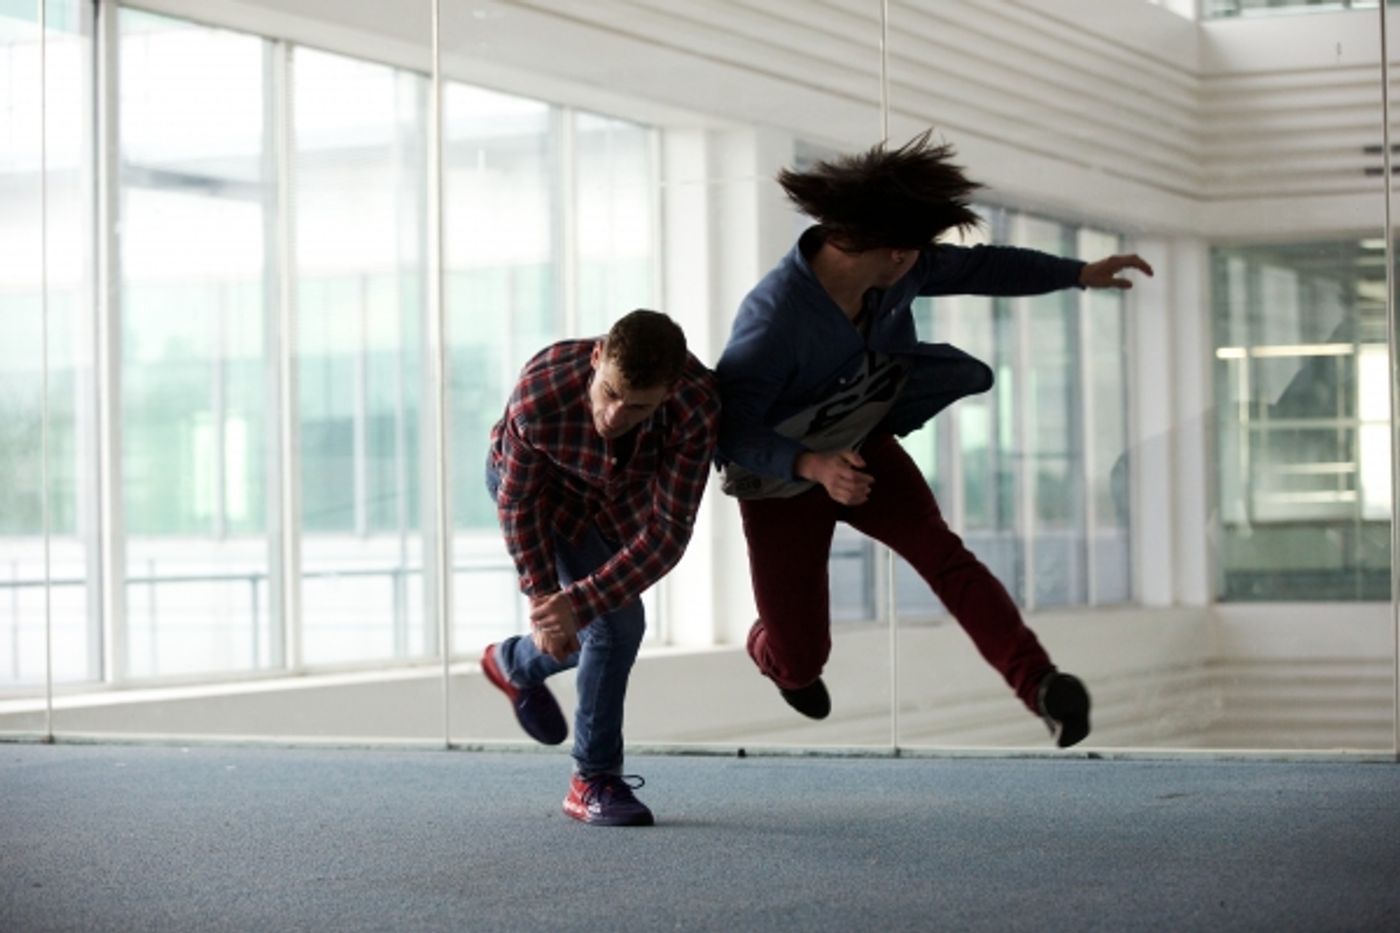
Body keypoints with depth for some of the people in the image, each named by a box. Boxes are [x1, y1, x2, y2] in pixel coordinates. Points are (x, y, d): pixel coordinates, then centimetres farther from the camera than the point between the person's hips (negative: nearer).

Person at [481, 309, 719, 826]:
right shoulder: (539, 394, -42)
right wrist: (543, 598, -26)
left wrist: (578, 603, -41)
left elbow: (669, 531, -36)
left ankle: (516, 664, 46)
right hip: (531, 477, -3)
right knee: (617, 622, -16)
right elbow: (519, 500, -23)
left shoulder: (697, 405, -40)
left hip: (619, 498, 3)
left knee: (606, 618, 16)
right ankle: (594, 780, 0)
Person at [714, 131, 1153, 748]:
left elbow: (978, 268, 4)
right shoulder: (774, 317, -34)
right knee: (799, 660, 4)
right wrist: (812, 465, -46)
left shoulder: (896, 275, -15)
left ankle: (1038, 683, -36)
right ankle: (769, 650, 43)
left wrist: (1078, 274, 6)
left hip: (862, 448, 5)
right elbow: (727, 425, -33)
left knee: (939, 550, -22)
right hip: (781, 482, -5)